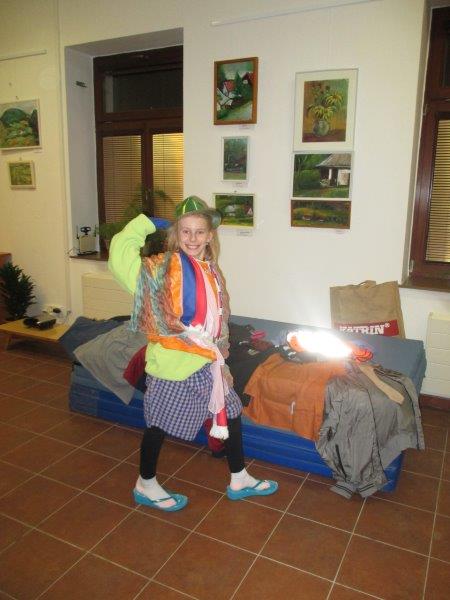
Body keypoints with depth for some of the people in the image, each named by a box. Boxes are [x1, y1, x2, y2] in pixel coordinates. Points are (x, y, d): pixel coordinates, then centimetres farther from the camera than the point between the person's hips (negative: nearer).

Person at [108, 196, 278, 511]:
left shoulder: (212, 271, 6)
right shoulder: (163, 267, -15)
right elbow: (120, 256, -32)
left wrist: (220, 361, 17)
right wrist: (147, 223, -20)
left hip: (206, 363, 8)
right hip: (173, 365, -8)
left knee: (231, 413, 17)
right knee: (159, 425, 10)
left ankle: (239, 480, 38)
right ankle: (145, 486, 35)